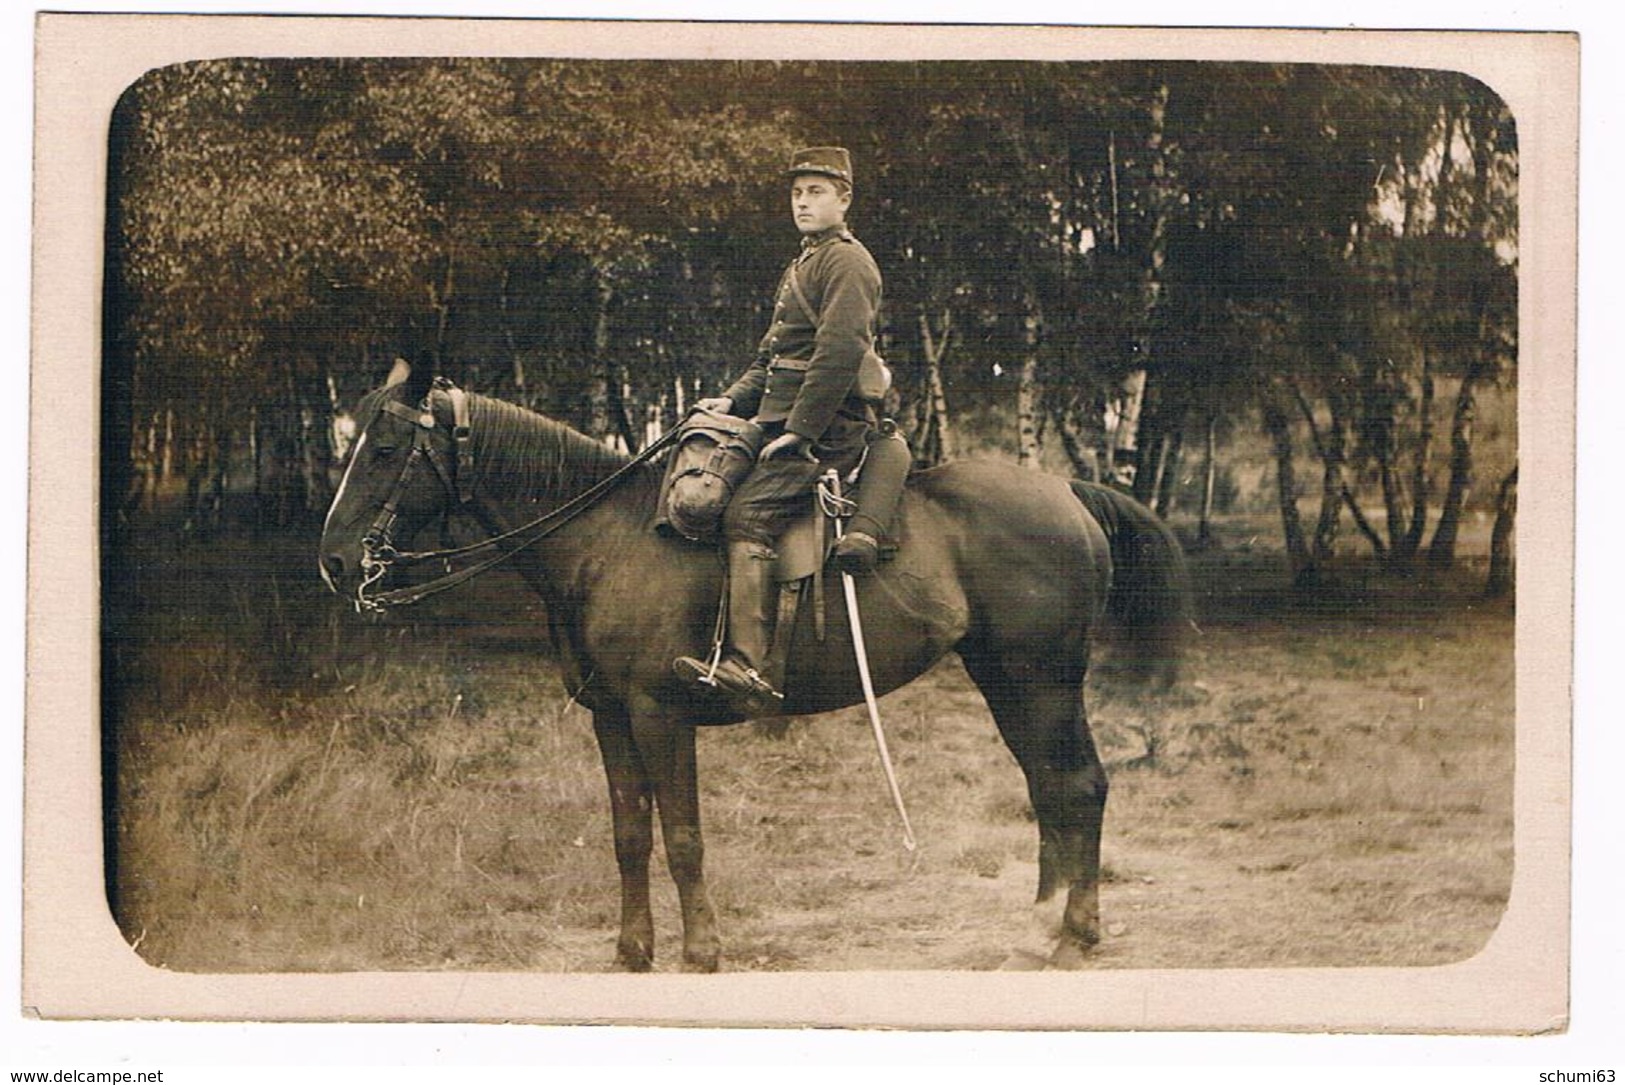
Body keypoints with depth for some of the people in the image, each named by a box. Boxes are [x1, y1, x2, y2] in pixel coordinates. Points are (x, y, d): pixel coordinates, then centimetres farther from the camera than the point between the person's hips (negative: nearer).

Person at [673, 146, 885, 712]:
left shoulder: (846, 261, -7)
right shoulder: (802, 265, 26)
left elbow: (840, 353, -18)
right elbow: (772, 354, 28)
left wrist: (798, 431, -20)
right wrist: (733, 401, 12)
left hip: (826, 431, -11)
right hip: (785, 424, 11)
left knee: (747, 514, -26)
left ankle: (747, 668, -37)